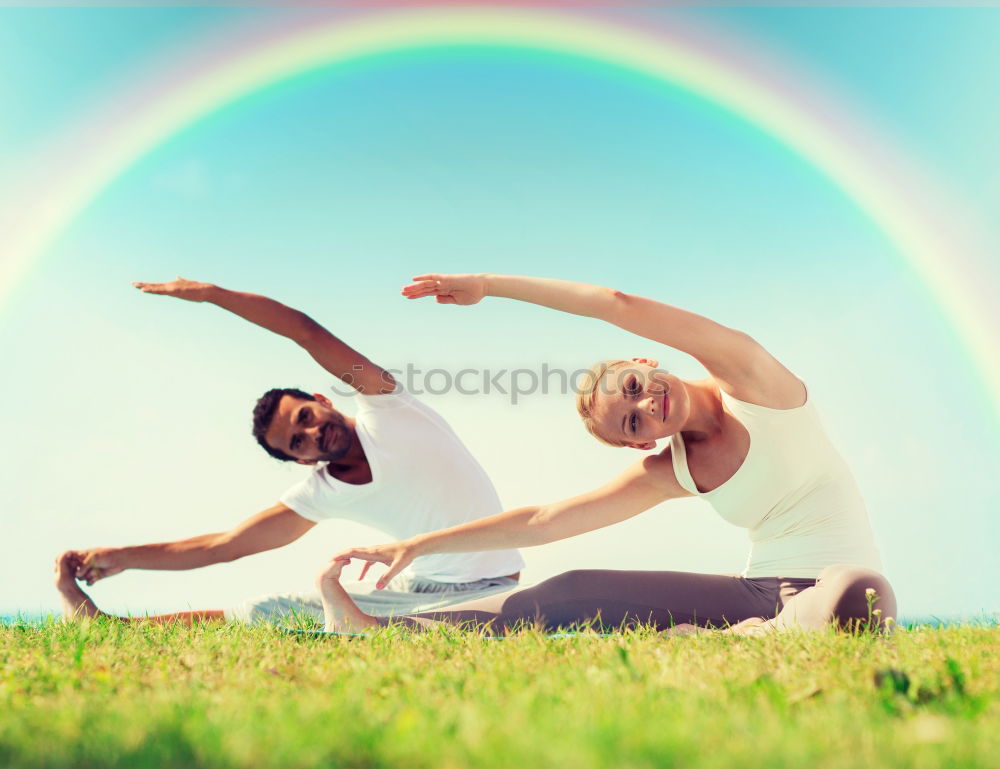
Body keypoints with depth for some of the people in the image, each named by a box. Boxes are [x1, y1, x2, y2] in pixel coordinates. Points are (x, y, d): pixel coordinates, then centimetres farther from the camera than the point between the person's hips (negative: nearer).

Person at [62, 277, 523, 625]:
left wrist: (210, 292, -12)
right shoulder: (321, 495, 1)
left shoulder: (383, 405, -7)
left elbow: (305, 331, -14)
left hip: (490, 589, -3)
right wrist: (121, 557, 2)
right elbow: (222, 546, 4)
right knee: (266, 613, -1)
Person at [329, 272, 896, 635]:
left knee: (856, 598, -43)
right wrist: (416, 546, 2)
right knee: (573, 592, -7)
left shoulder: (747, 376, -10)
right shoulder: (667, 473, 2)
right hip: (757, 592, 4)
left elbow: (621, 306, -22)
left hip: (840, 579, -4)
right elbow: (540, 522, 4)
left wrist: (487, 283, -14)